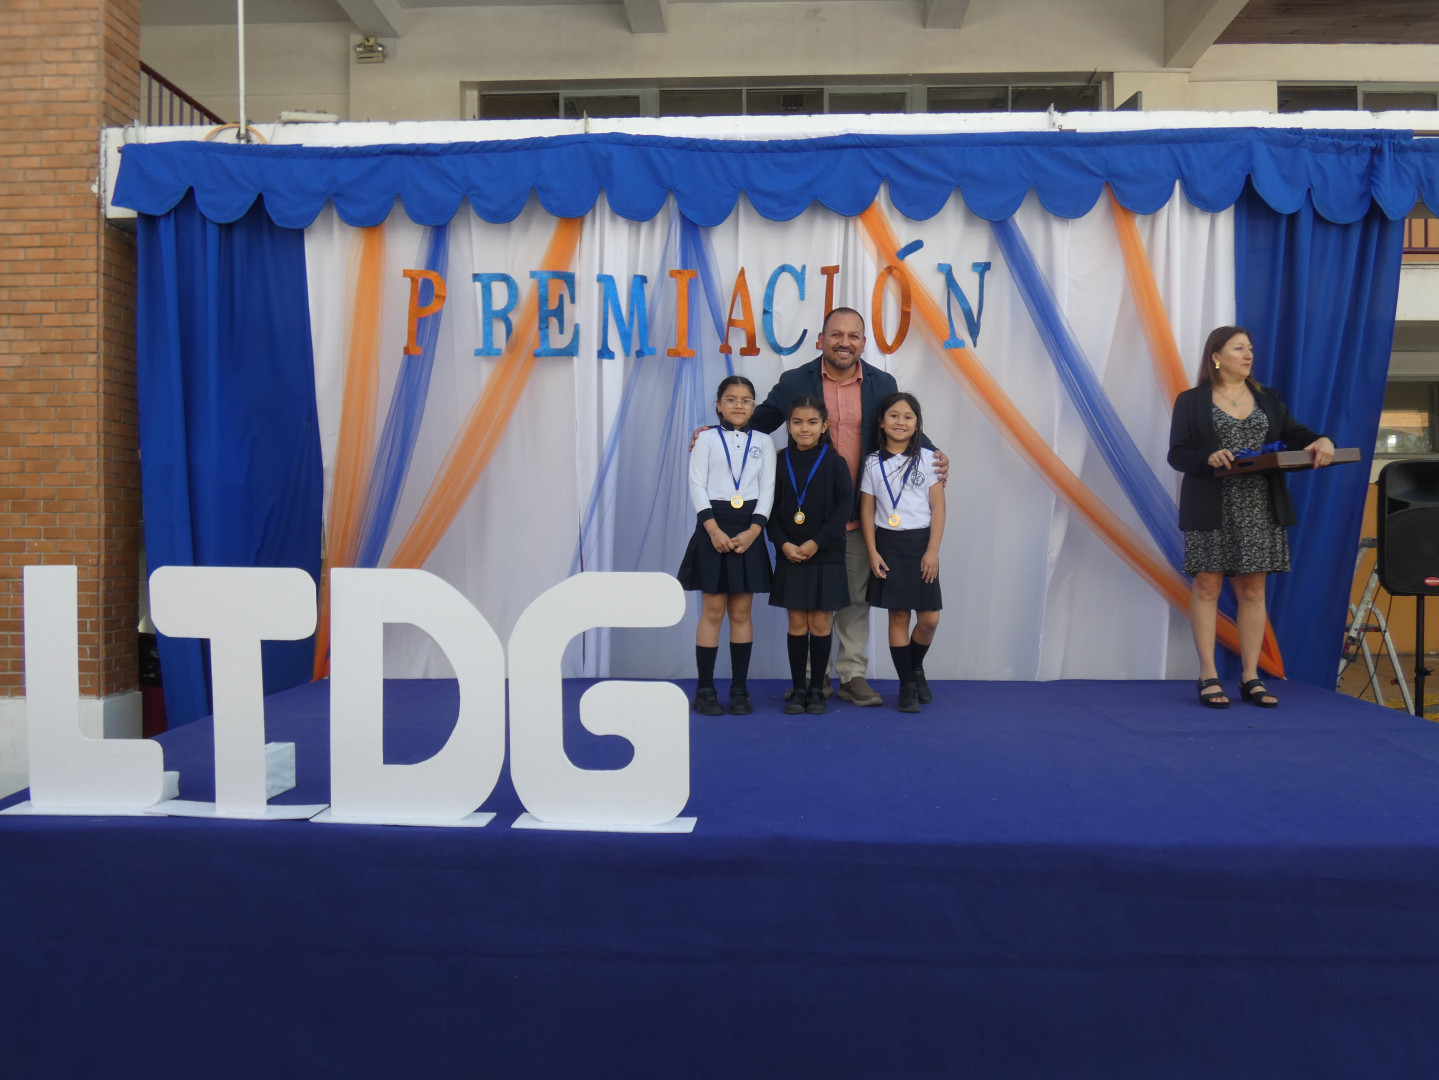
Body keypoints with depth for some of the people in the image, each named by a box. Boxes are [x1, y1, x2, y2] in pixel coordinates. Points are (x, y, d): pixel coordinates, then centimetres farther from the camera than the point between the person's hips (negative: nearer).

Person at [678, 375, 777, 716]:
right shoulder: (707, 439, 4)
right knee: (713, 611, -1)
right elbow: (697, 485, -3)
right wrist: (713, 529, -14)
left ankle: (739, 689, 11)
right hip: (714, 526, -2)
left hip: (748, 530, 2)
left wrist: (753, 531, -10)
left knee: (741, 612, 5)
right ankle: (705, 689, 6)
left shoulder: (763, 443, 9)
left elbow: (767, 489, 3)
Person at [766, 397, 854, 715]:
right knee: (797, 622, 6)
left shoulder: (835, 462, -2)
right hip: (789, 556, 1)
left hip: (826, 556, -1)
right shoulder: (780, 462, 3)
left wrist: (817, 542, -14)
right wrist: (783, 543, -11)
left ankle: (817, 689, 15)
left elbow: (844, 507, -7)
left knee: (820, 623, 4)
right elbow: (771, 509, 3)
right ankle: (797, 688, 15)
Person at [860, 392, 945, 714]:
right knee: (898, 616, 2)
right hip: (888, 545, 0)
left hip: (920, 544, 0)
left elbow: (938, 508, -1)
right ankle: (907, 684, 12)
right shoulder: (873, 463, 3)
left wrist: (932, 551, -8)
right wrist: (872, 552, -4)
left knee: (929, 619, -2)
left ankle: (916, 668, 26)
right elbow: (867, 510, 4)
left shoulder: (928, 458, 1)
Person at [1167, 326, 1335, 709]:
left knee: (1253, 590, 4)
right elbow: (1176, 454, -4)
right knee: (1207, 587, -3)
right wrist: (1208, 458, -23)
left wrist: (1319, 440, -16)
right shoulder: (1191, 401, 2)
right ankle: (1208, 677, 3)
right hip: (1211, 509, -4)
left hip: (1259, 509, 4)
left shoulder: (1267, 399, 14)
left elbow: (1293, 433, 6)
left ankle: (1251, 677, 10)